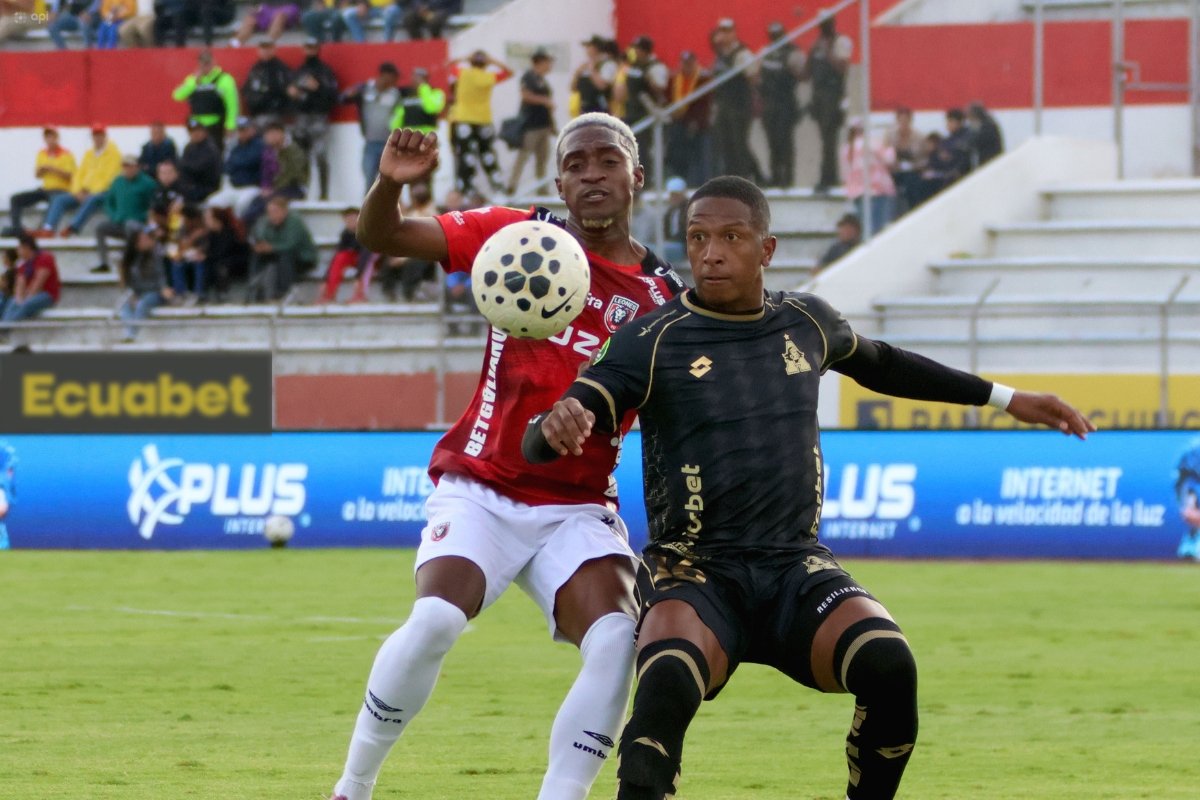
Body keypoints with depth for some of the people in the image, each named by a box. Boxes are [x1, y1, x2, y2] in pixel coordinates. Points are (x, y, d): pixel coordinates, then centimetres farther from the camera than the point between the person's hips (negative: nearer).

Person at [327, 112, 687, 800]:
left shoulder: (662, 297, 1)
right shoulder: (515, 236, 0)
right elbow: (383, 237, -3)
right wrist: (391, 183, -24)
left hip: (579, 508, 2)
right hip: (482, 491, -2)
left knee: (618, 641, -23)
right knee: (436, 621, -24)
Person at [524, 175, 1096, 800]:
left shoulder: (806, 322, 10)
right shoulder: (651, 343, -4)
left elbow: (880, 365, 32)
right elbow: (543, 446, -13)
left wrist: (1004, 398, 37)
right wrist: (556, 426, -39)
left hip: (797, 567, 3)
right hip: (696, 572, -3)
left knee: (888, 665, -27)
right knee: (667, 686, -36)